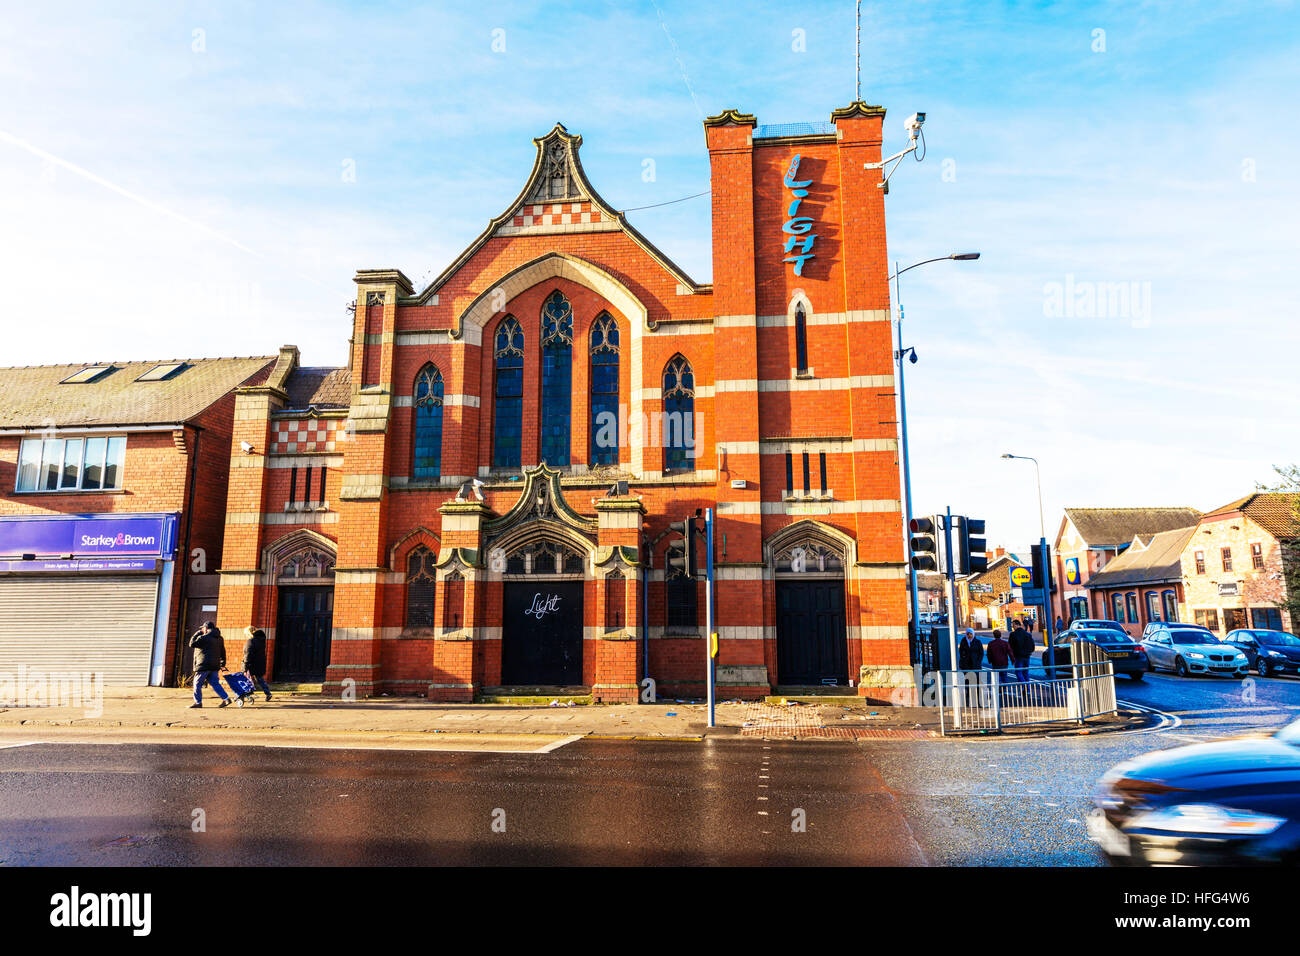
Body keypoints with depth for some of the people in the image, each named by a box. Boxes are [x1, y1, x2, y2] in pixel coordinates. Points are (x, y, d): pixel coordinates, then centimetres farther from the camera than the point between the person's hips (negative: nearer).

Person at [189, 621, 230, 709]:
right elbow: (223, 652, 16)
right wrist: (223, 663, 21)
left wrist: (197, 633, 0)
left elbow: (192, 644, -7)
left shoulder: (203, 637, -12)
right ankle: (226, 699, 1)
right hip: (215, 666, 7)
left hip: (204, 665, -7)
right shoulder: (219, 638, 13)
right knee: (215, 683, 10)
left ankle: (198, 702, 7)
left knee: (197, 683, 5)